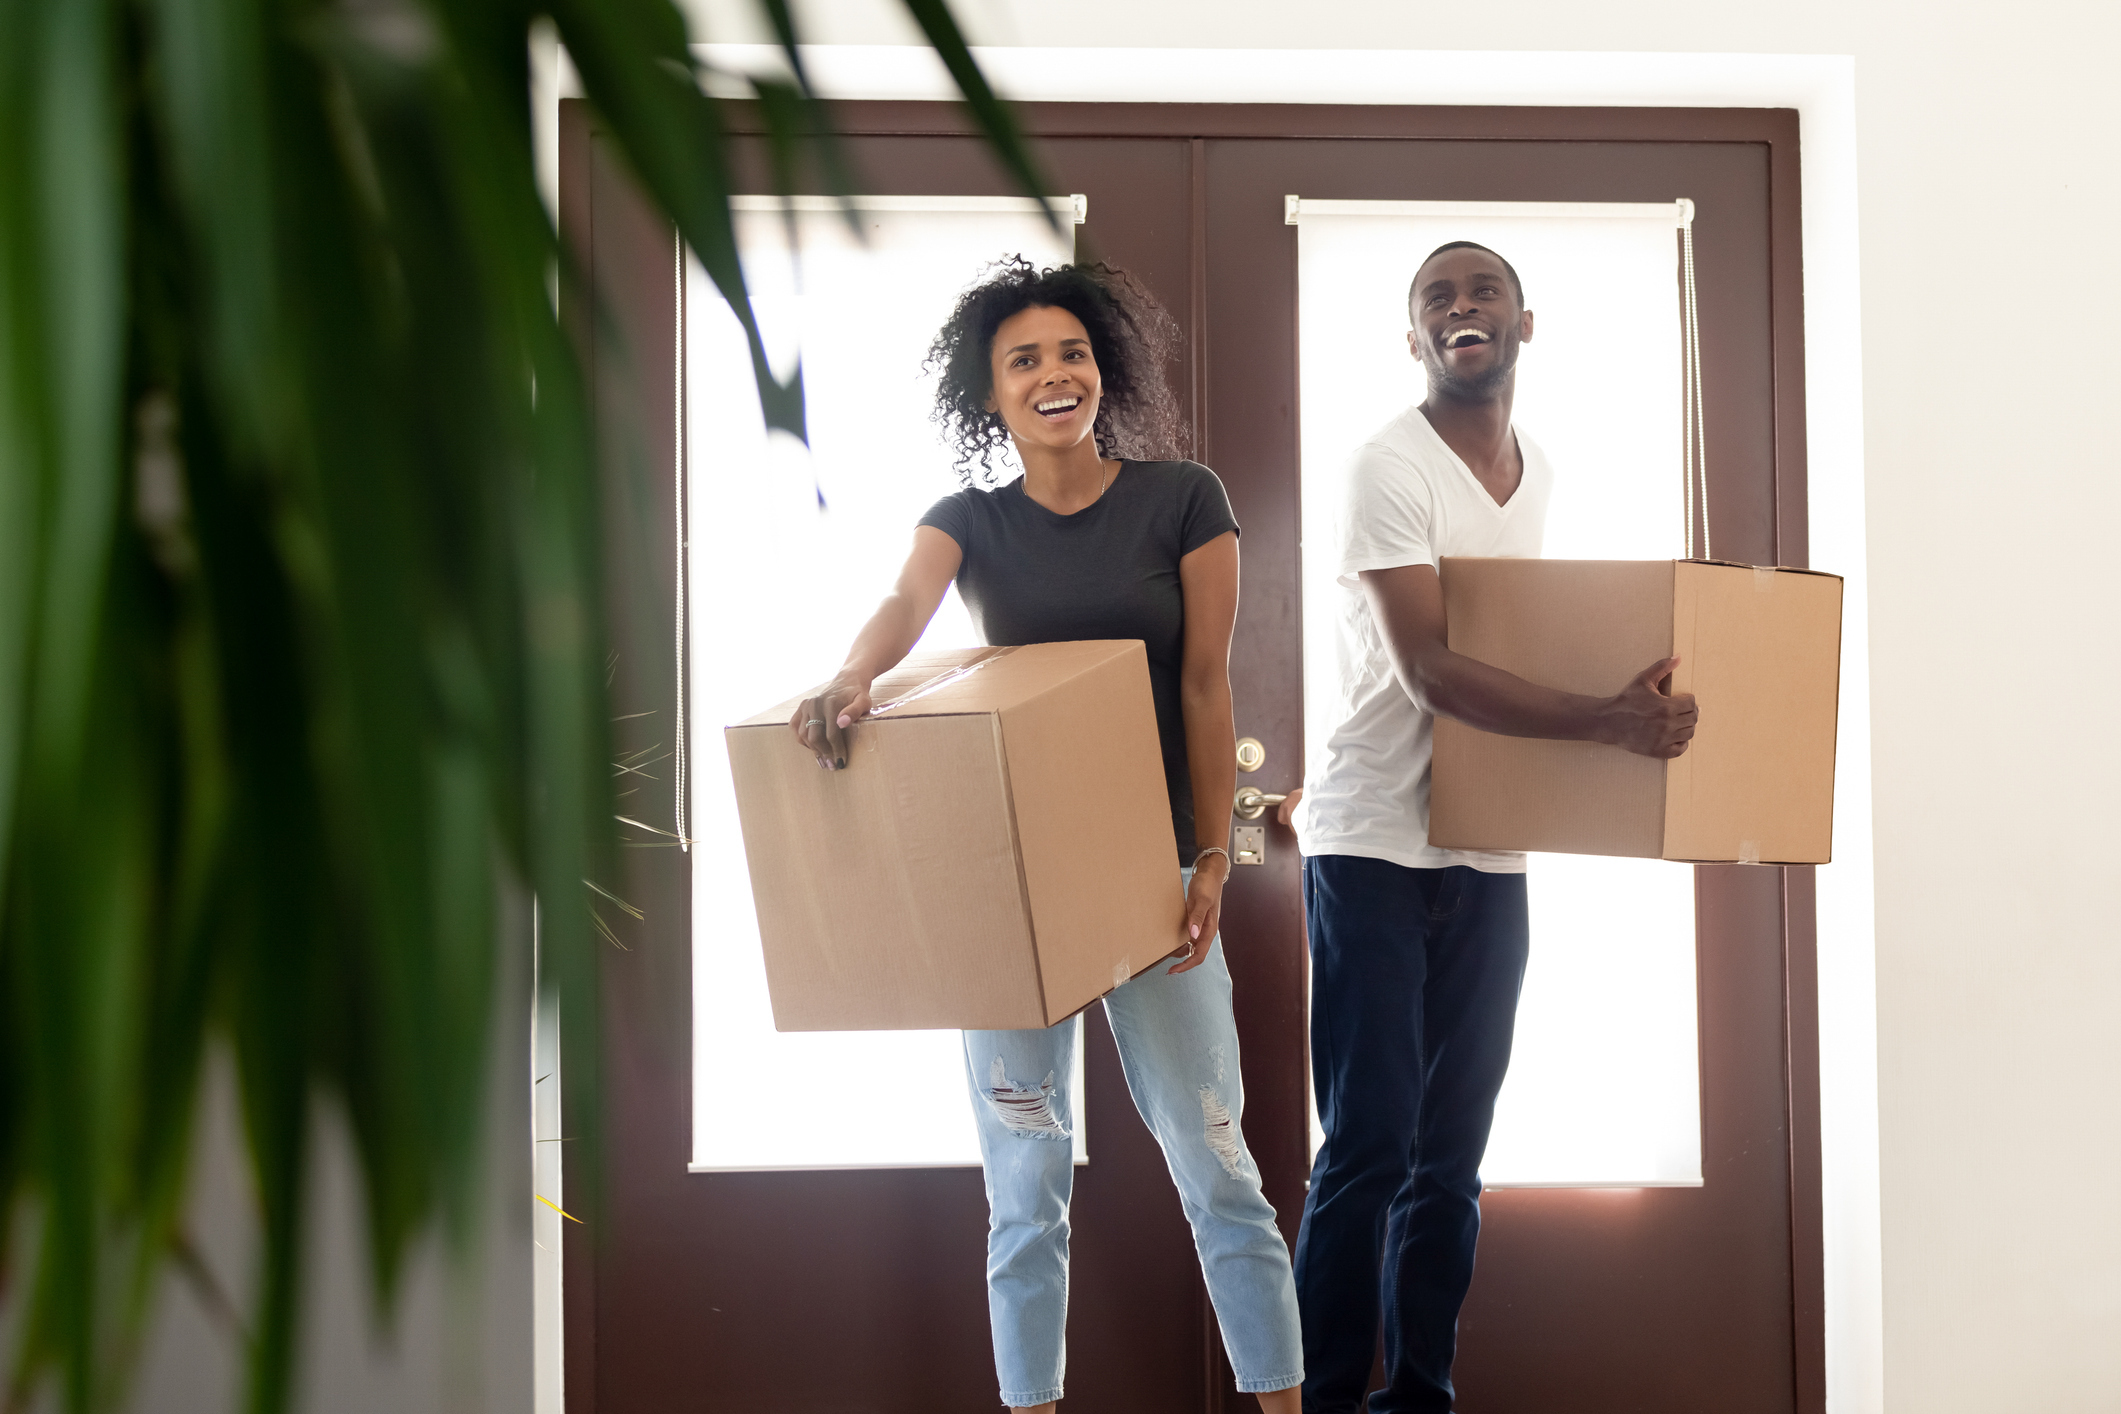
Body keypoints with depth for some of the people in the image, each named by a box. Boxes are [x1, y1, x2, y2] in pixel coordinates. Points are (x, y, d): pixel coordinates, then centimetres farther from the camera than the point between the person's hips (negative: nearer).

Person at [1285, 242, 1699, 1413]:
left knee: (1453, 1154, 10)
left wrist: (1636, 692, 9)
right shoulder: (1391, 468, -11)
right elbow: (1429, 669, -20)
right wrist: (1606, 720, -28)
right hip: (1376, 844, -7)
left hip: (1489, 852, 7)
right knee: (1367, 1147, -8)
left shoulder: (1538, 472, 13)